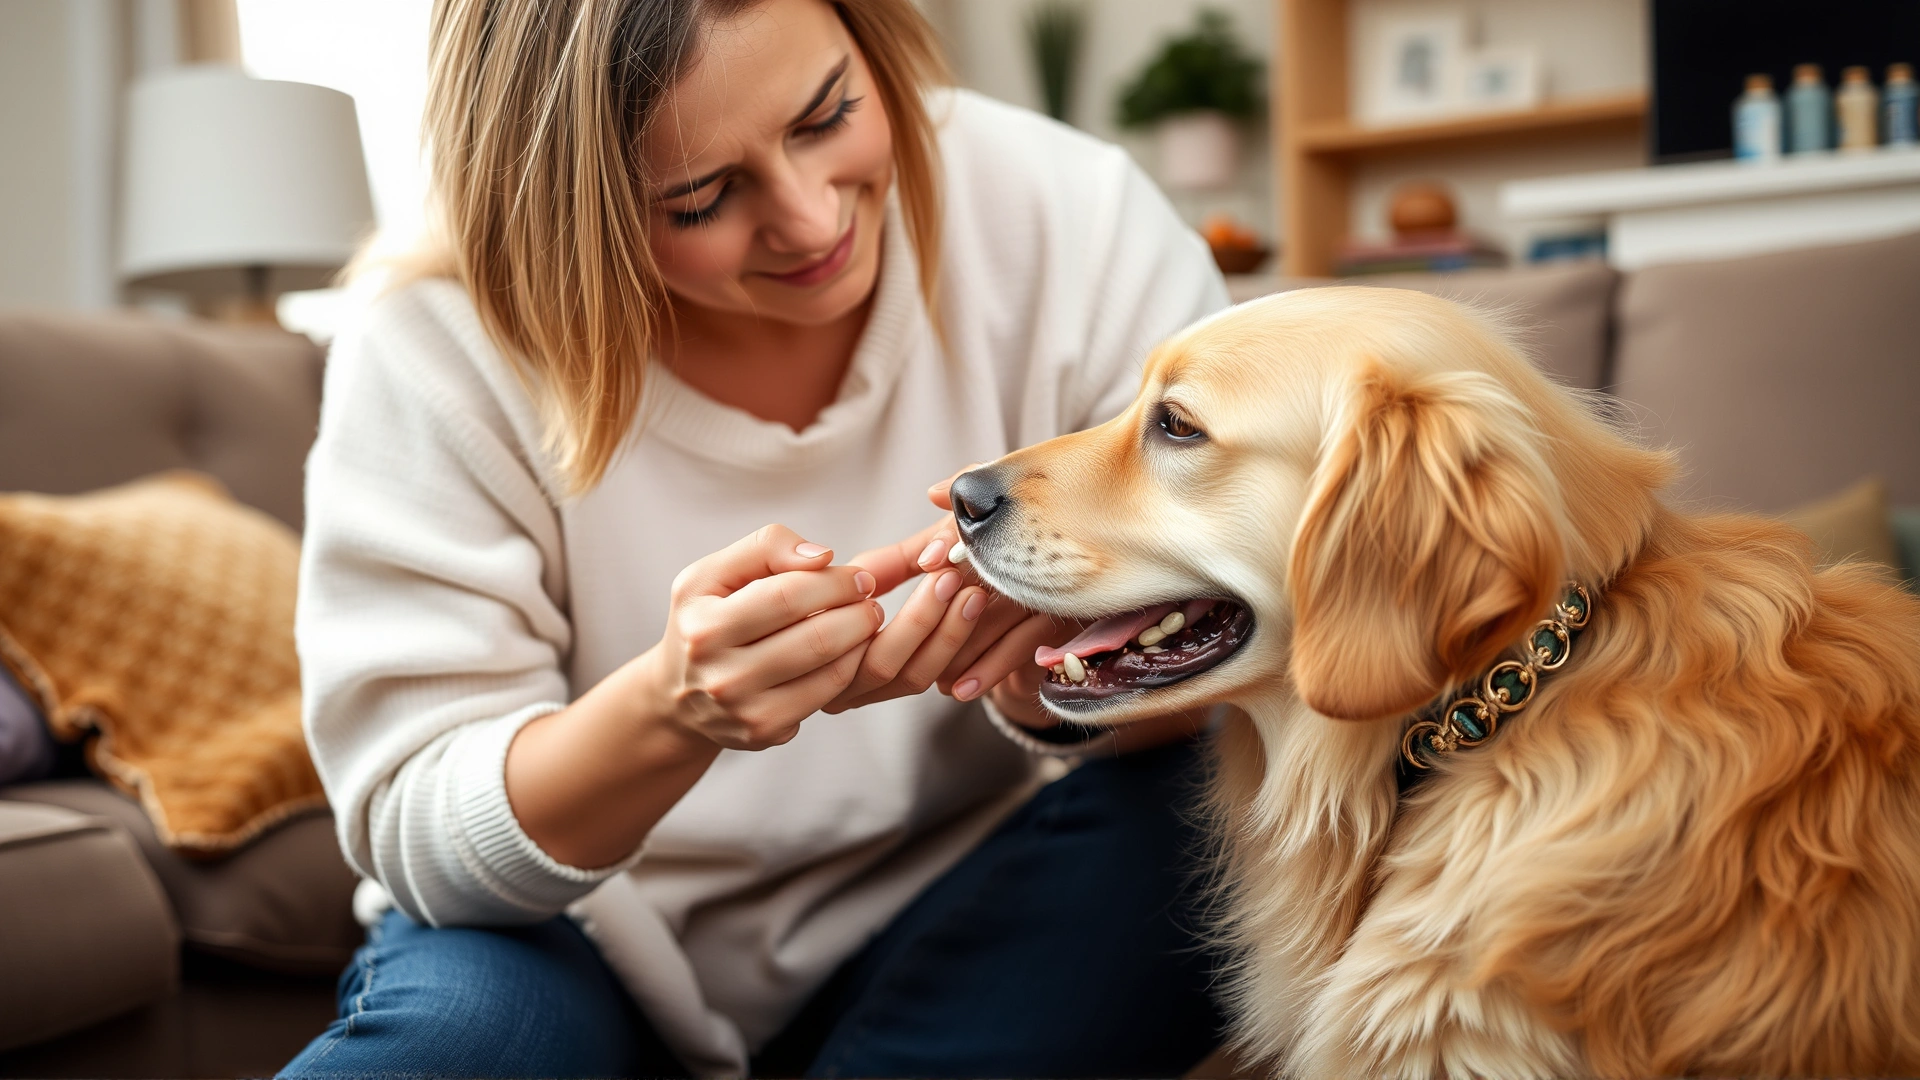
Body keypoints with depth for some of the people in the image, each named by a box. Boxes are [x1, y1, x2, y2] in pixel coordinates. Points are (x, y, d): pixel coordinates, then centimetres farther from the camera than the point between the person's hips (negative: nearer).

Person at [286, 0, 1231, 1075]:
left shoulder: (1067, 214, -15)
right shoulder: (434, 356, -18)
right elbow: (414, 832, -18)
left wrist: (1056, 679, -37)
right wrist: (669, 709, -39)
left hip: (950, 908, 3)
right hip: (593, 937, -2)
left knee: (1190, 818, -26)